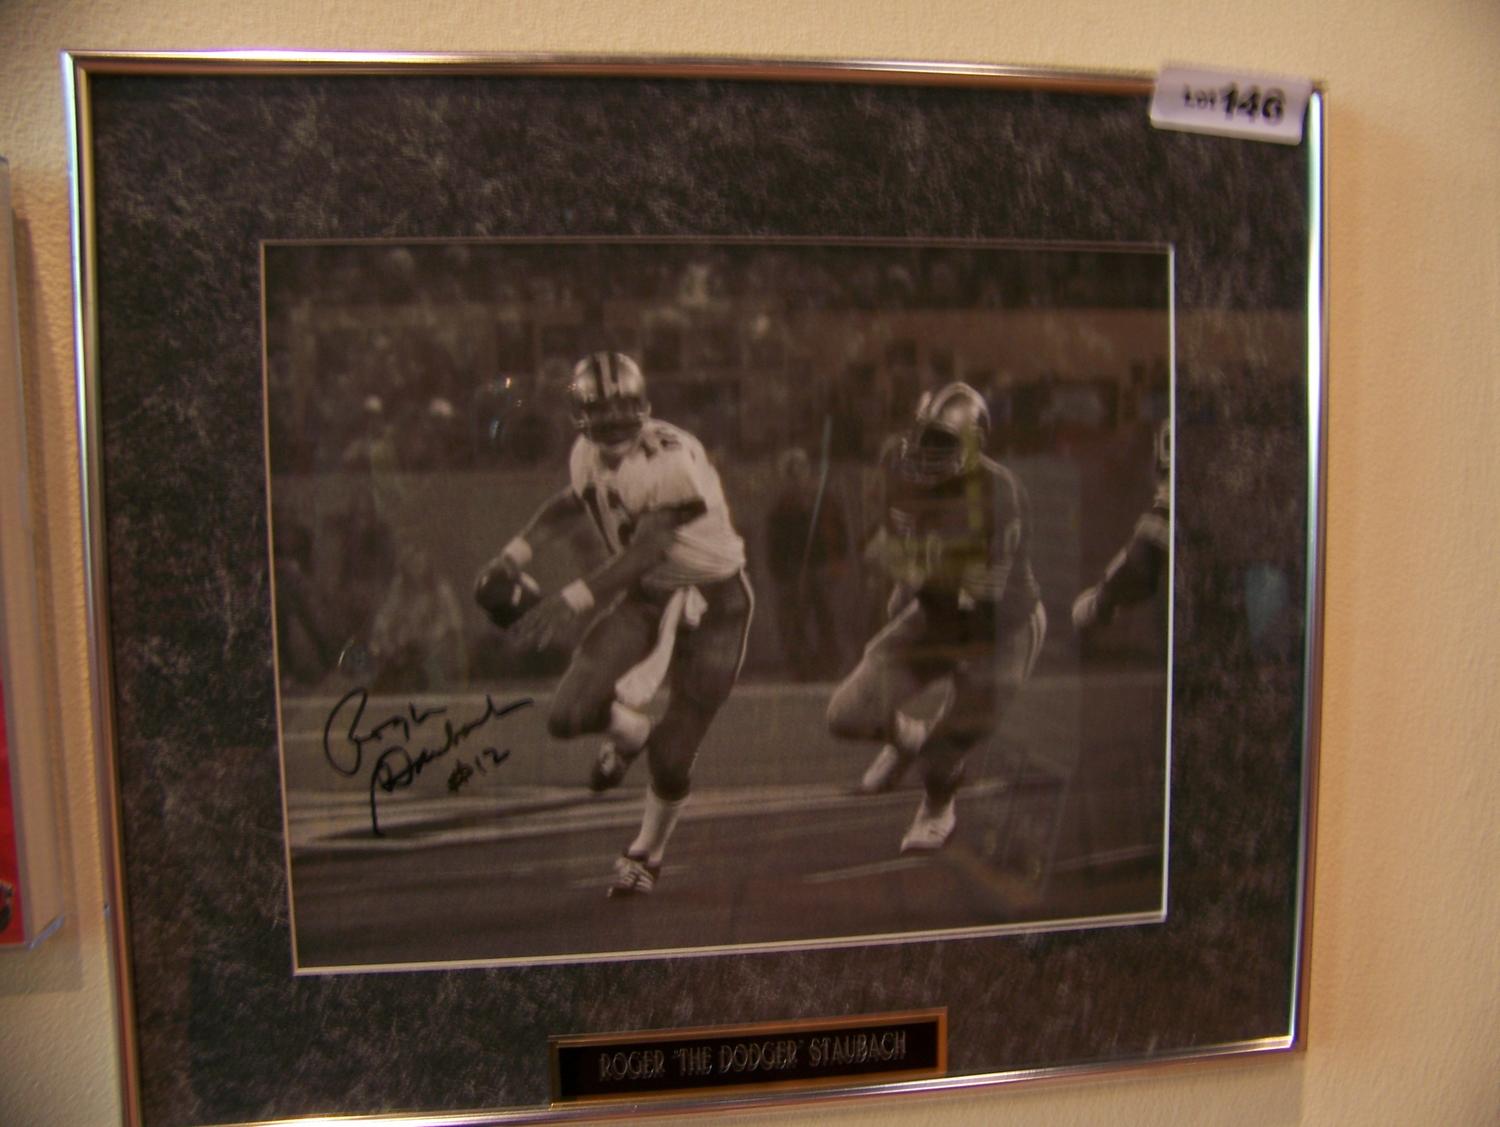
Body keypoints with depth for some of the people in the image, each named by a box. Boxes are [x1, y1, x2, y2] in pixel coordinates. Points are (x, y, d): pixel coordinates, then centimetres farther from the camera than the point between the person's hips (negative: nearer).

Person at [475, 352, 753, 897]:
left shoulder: (673, 460, -25)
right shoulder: (588, 455, -2)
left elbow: (645, 550, -32)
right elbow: (571, 502, 20)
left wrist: (574, 599, -40)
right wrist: (515, 553, 11)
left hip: (709, 602, -5)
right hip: (644, 596, 6)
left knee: (671, 760, -1)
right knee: (570, 716, -11)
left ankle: (646, 853, 30)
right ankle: (629, 732, 26)